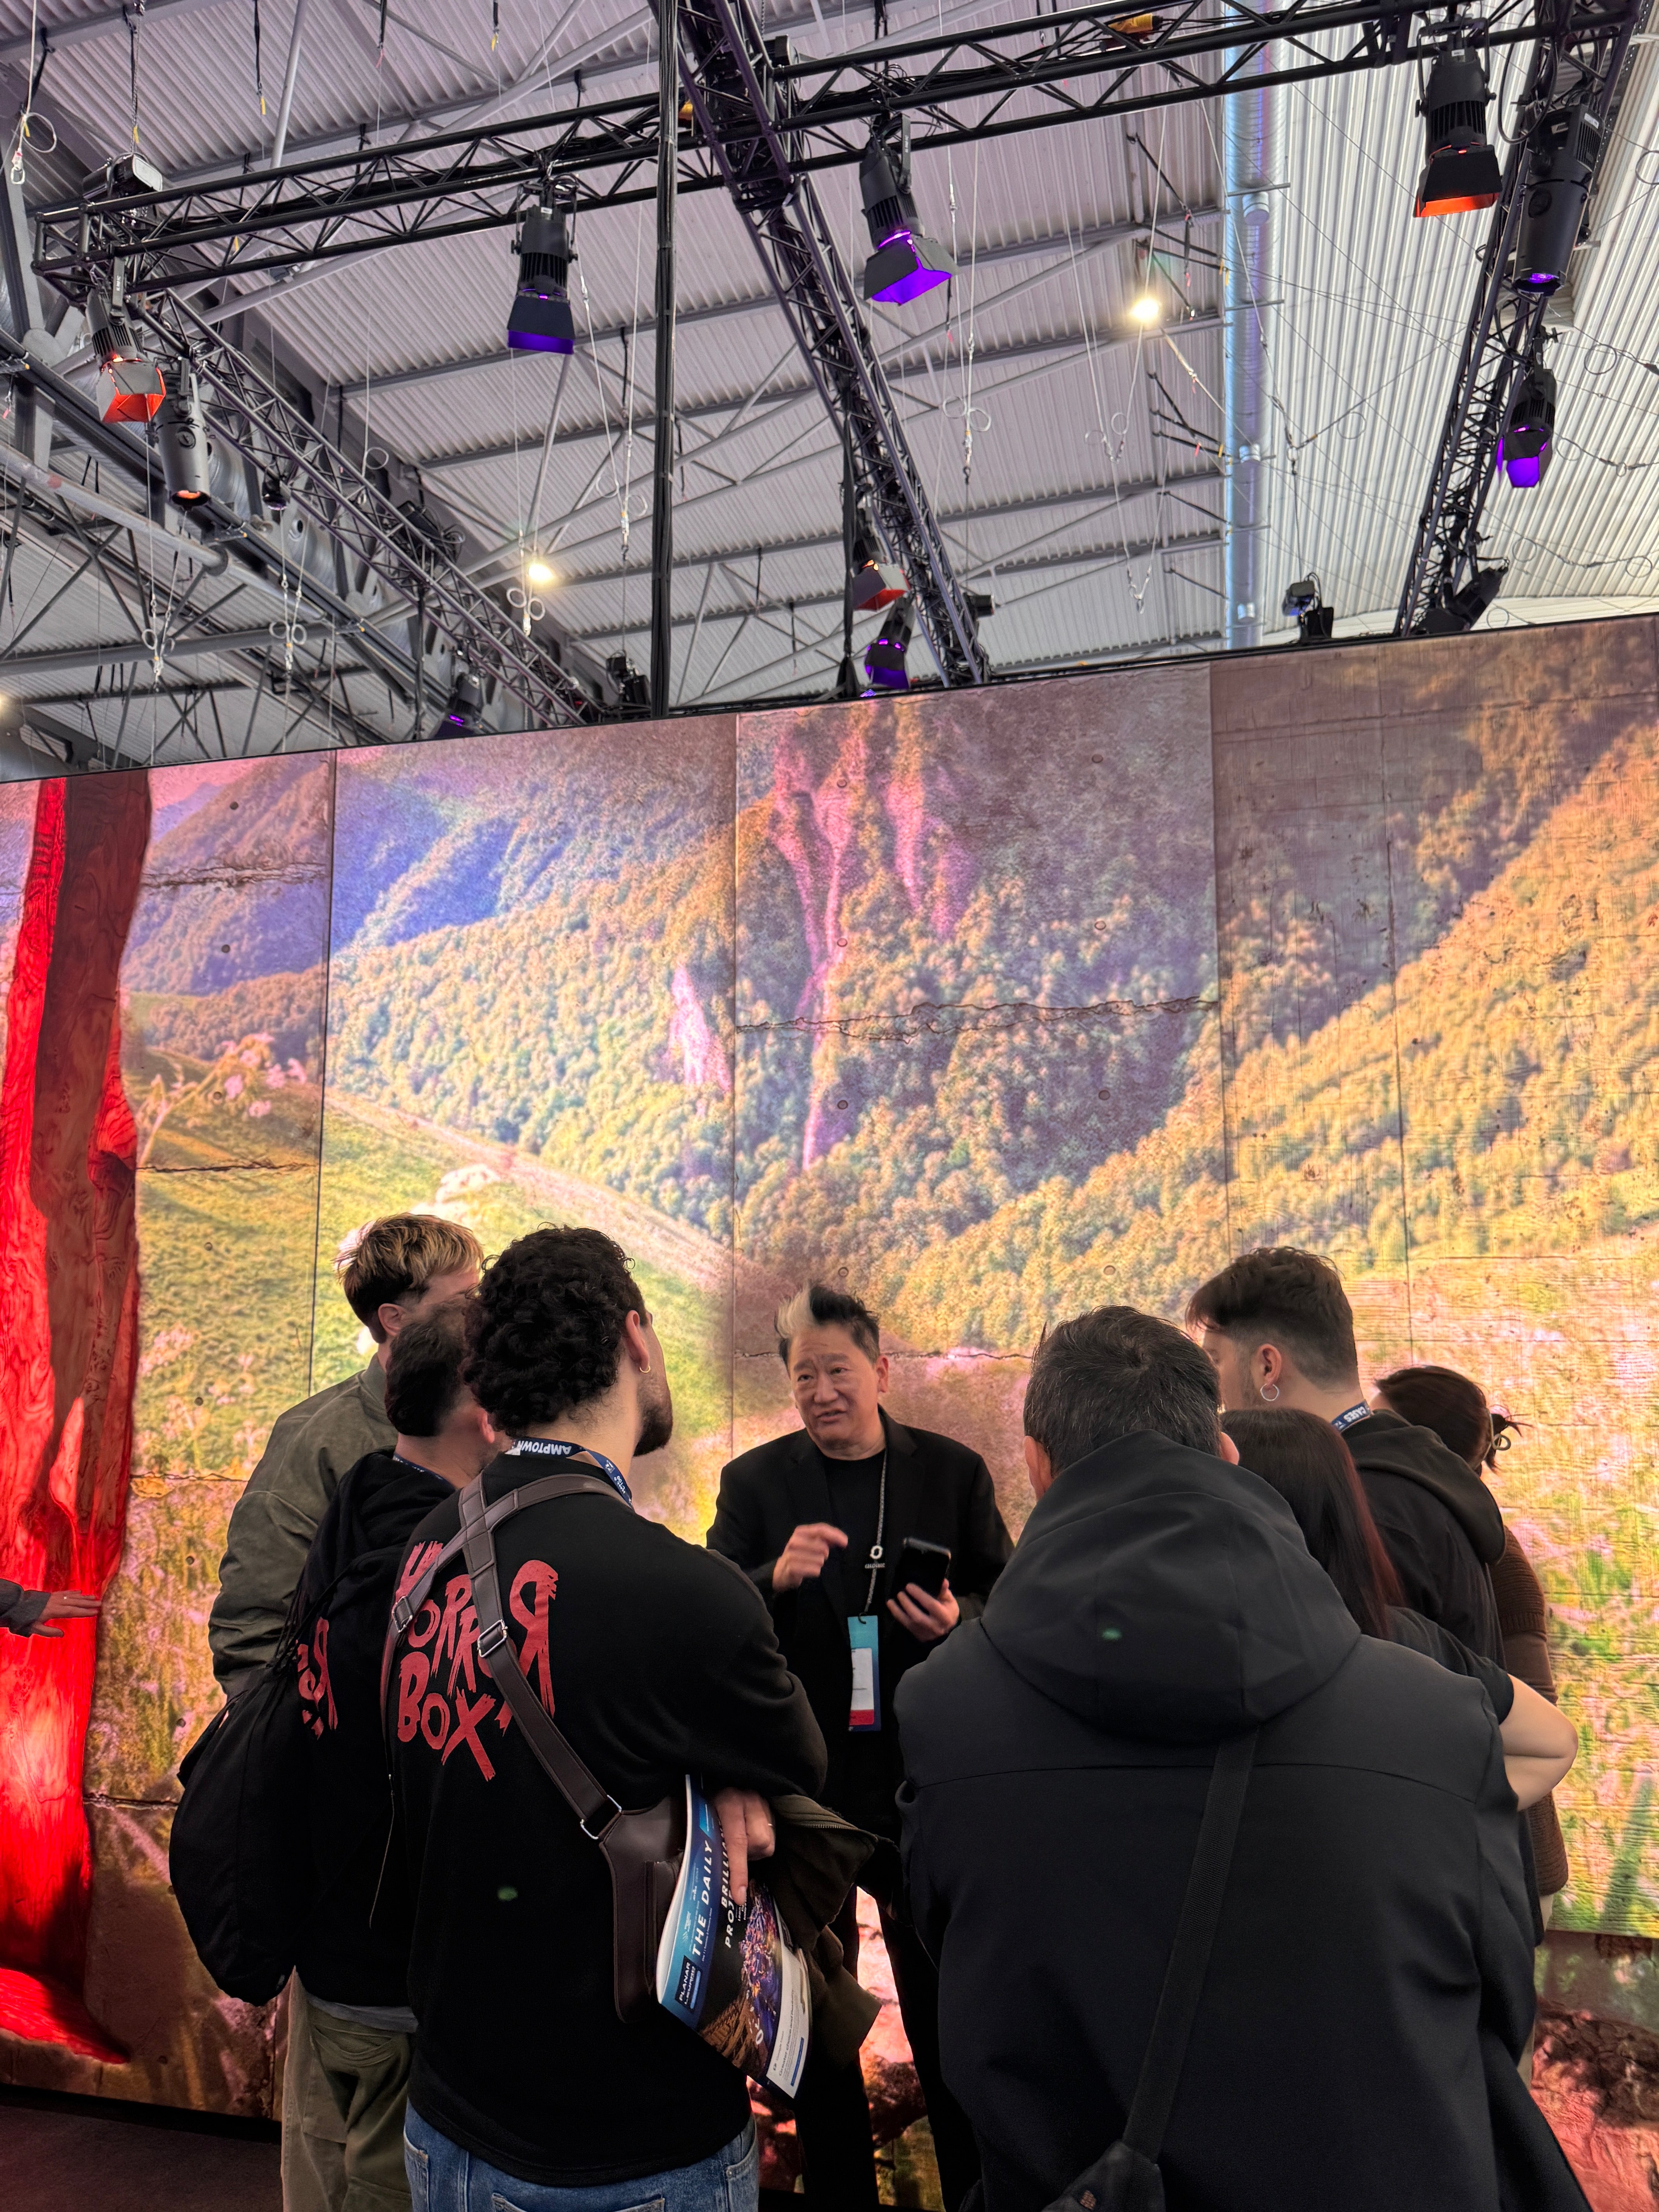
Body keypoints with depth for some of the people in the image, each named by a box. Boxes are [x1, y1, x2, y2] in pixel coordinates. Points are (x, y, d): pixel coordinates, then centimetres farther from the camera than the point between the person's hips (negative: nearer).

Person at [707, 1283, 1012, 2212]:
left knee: (947, 2020, 15)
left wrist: (959, 1620, -20)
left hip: (925, 1786, 0)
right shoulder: (755, 1482, -4)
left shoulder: (954, 1472, -4)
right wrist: (775, 1577, -29)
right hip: (802, 1787, 0)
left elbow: (1009, 1602, 2)